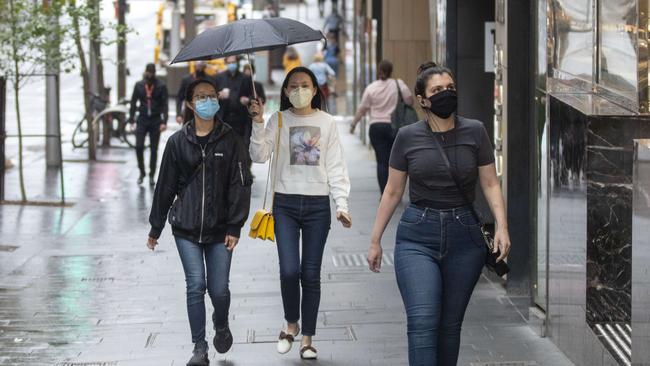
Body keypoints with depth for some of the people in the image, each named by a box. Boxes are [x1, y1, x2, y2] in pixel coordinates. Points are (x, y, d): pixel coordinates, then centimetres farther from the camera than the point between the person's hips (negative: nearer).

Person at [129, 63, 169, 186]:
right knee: (139, 147, -9)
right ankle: (142, 172, 8)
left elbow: (165, 105, -5)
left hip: (156, 121, -1)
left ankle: (152, 176, 14)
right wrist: (131, 119, 4)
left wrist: (164, 122, -14)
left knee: (154, 149, 3)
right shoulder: (139, 85, 3)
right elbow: (133, 102, 9)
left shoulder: (161, 86, -4)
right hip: (142, 120, 1)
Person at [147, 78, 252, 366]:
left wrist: (235, 226, -8)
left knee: (219, 289, 0)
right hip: (186, 228, 1)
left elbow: (240, 184, -2)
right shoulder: (178, 142, 3)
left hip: (219, 229, 0)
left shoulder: (230, 140, 0)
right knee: (196, 286, -5)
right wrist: (155, 228, 10)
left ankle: (221, 325, 33)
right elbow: (165, 186, 8)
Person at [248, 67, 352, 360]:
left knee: (311, 274, 3)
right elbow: (259, 156, -6)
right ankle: (291, 323, 15)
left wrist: (341, 204, -4)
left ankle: (307, 338, 12)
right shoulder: (278, 120, 4)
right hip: (285, 203, -1)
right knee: (289, 270, -11)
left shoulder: (326, 122, 6)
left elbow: (335, 167, 4)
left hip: (318, 204, 1)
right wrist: (258, 123, -17)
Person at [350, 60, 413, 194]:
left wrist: (353, 124, 15)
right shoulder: (398, 84, -2)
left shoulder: (371, 88, 1)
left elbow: (362, 109, 3)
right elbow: (409, 100, -7)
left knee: (382, 162, 2)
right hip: (394, 127, 0)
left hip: (376, 127, 0)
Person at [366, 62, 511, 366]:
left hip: (464, 236, 1)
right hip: (417, 237, -1)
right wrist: (375, 240, 9)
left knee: (450, 324, 7)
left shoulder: (475, 132, 0)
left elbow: (490, 184, 3)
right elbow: (393, 192, 8)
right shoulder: (408, 137, 0)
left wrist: (502, 225, -12)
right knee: (422, 321, -14)